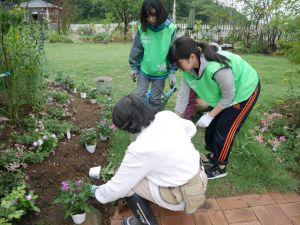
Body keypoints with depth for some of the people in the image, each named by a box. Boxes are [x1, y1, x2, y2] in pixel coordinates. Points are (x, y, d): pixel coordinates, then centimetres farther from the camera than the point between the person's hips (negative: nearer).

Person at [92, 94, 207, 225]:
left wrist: (98, 193, 4)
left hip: (185, 198, -7)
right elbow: (191, 128, 11)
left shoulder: (140, 149, -27)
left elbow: (117, 187, -15)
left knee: (127, 184, -2)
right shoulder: (166, 116, -10)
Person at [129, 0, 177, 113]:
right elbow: (136, 49, 1)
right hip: (144, 70, 2)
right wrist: (133, 67, 5)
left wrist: (172, 72, -8)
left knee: (155, 100, 10)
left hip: (161, 73, -1)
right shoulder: (142, 28, -10)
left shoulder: (170, 29, -14)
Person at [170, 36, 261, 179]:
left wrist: (210, 115, -22)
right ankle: (212, 156, 36)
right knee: (211, 125, 12)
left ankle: (220, 168, 18)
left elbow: (229, 96, -26)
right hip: (225, 92, 7)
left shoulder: (216, 68, -42)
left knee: (224, 130, -3)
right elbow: (183, 94, -12)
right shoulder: (189, 68, -19)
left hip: (246, 89, -7)